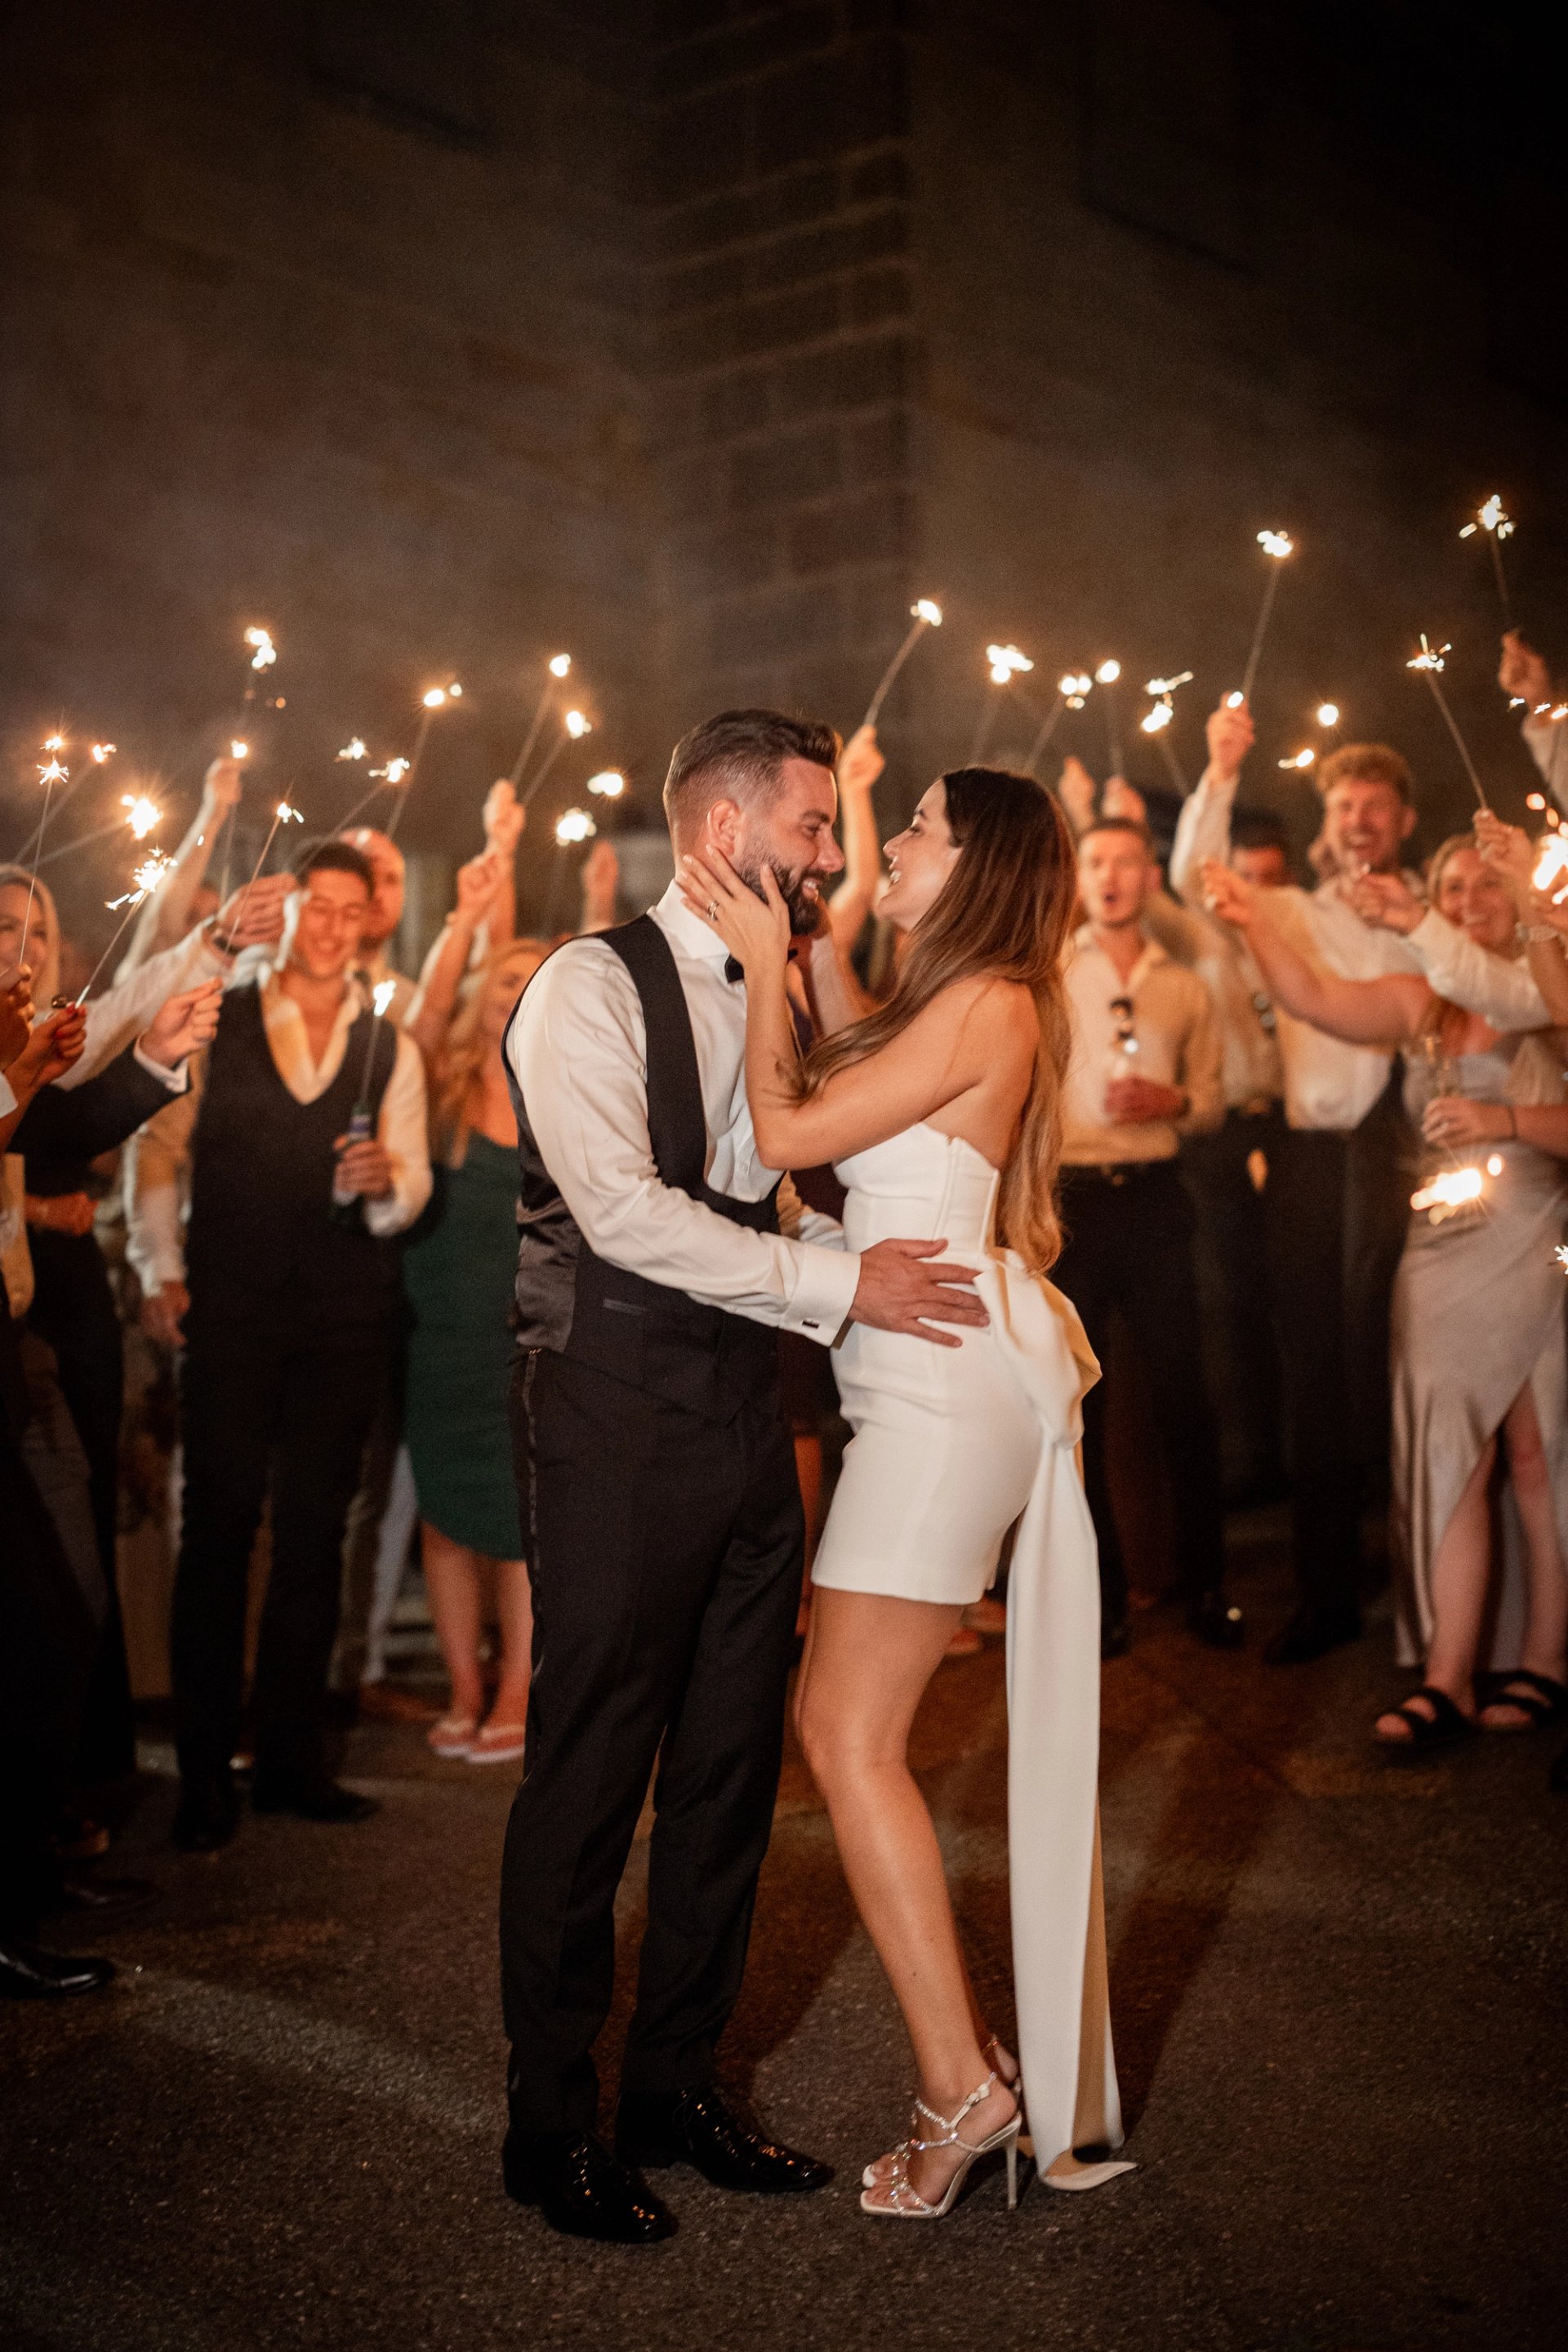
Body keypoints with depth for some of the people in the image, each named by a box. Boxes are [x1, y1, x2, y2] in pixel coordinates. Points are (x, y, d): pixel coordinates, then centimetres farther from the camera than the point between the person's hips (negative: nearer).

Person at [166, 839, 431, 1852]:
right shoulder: (219, 1020, 7)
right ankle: (206, 1770, 5)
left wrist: (386, 1181, -16)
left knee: (315, 1533, 8)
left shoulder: (391, 1048, 12)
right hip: (231, 1307, -2)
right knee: (219, 1526, -3)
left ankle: (292, 1757, 18)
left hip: (345, 1315, 2)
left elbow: (411, 1190, 4)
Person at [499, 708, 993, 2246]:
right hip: (614, 1411, -7)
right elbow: (623, 1210, -19)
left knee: (731, 1763, 11)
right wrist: (840, 1284, -17)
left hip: (741, 1410, 7)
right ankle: (551, 2122, 16)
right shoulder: (592, 988, -8)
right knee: (589, 1764, 1)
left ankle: (677, 2086, 26)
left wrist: (933, 1268, 6)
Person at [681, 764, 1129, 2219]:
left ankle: (963, 2088, -2)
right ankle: (968, 2055, 18)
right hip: (922, 1385, 10)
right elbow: (816, 1119, 13)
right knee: (836, 1719, 11)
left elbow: (788, 1133, -13)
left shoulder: (986, 1007, -12)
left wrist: (763, 964, -3)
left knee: (849, 1733, -9)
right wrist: (772, 965, 12)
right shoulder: (951, 1006, 19)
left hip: (946, 1385, -10)